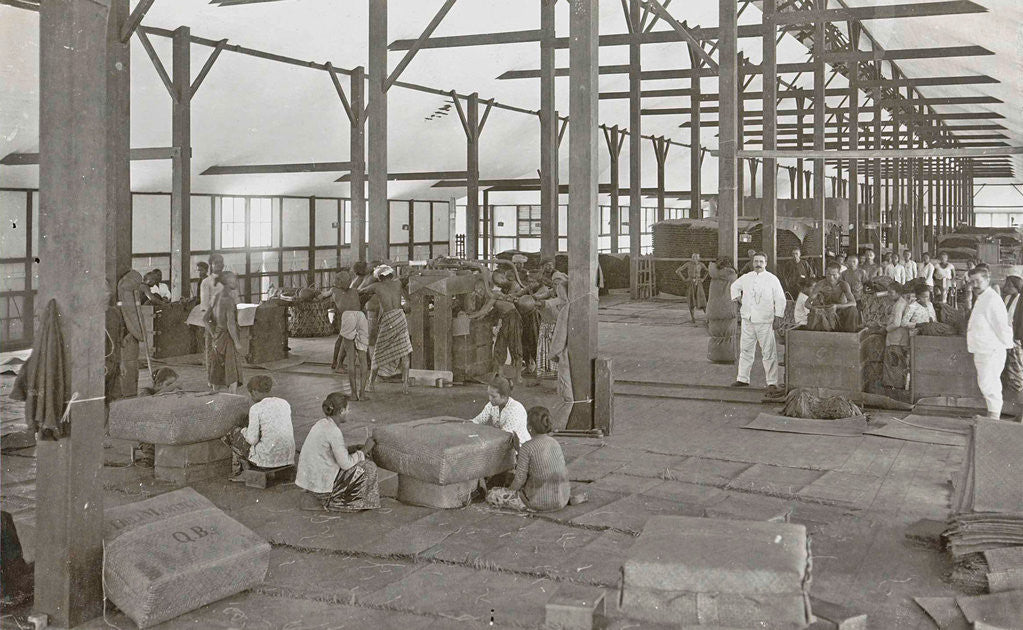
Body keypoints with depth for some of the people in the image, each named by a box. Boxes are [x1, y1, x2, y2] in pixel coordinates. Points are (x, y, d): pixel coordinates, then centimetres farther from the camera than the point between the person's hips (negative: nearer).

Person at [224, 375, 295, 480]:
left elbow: (252, 440, -13)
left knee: (236, 433, 21)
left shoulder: (256, 408, -13)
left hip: (267, 458, -6)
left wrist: (244, 431, 8)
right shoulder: (285, 403, 5)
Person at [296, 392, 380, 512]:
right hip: (322, 486, -9)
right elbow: (346, 464, -18)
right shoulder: (333, 431, -21)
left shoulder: (321, 424, 6)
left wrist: (360, 451, 8)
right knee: (368, 468, 1)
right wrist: (364, 450, -4)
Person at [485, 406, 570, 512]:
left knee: (491, 495, 2)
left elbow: (519, 481, -15)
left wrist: (509, 490, 7)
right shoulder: (555, 443, 3)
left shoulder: (527, 448, -17)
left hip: (540, 503, -7)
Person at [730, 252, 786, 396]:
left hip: (764, 322, -5)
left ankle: (772, 383, -5)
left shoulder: (772, 279, -3)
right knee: (745, 350, 12)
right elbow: (735, 286, 30)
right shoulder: (746, 278, 10)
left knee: (769, 353, -7)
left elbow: (780, 300, -2)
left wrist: (777, 318, -6)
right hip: (747, 320, 5)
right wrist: (738, 298, 17)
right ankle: (743, 379, 23)